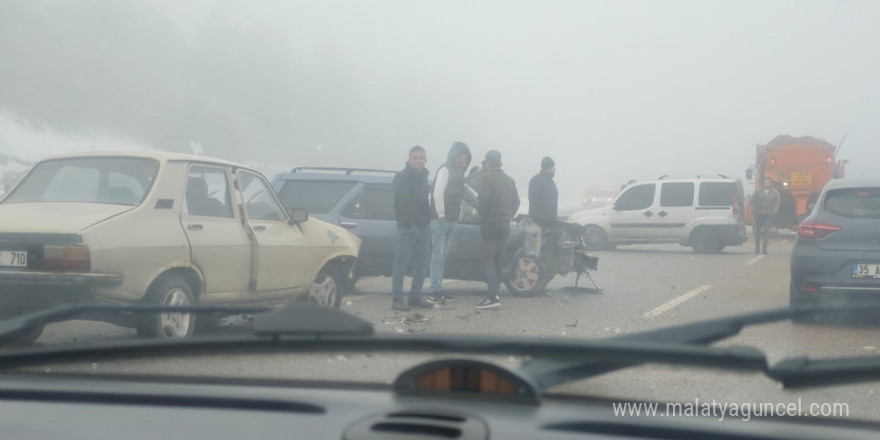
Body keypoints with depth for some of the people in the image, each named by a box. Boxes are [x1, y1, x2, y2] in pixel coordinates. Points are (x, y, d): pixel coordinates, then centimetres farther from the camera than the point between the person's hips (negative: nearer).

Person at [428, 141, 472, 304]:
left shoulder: (458, 172, 17)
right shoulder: (445, 170, -10)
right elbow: (438, 193, -17)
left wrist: (459, 214, 9)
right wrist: (441, 214, -18)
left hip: (452, 219, 9)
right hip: (440, 219, -9)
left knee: (442, 256, 11)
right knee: (437, 256, -8)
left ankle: (438, 291, 15)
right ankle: (435, 292, -9)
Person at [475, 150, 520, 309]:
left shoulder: (486, 178, -9)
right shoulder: (509, 180, 13)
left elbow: (483, 201, -18)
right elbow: (516, 202, 13)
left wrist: (482, 216, -3)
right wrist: (507, 217, 15)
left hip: (490, 224, -7)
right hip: (505, 225, 7)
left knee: (488, 260, -7)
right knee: (497, 260, 15)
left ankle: (493, 297, -17)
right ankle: (495, 294, 14)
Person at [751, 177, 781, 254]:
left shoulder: (775, 193, 6)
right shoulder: (758, 192, 7)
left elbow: (777, 203, 1)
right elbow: (753, 201, 5)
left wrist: (773, 212, -9)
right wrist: (754, 210, -5)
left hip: (769, 215, -2)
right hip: (759, 215, 2)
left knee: (766, 231, -12)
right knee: (758, 231, 7)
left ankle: (764, 248, -14)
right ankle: (757, 248, 19)